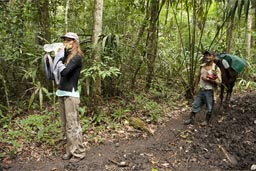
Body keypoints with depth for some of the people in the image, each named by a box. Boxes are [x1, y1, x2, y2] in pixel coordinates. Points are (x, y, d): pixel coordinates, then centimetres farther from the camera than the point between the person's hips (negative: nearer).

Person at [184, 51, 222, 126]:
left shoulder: (216, 68, -10)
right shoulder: (202, 66, 5)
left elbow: (219, 81, -17)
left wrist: (208, 79, -21)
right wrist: (195, 86, 13)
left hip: (209, 91, -4)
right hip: (201, 90, 5)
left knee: (209, 108, 7)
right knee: (195, 105, 9)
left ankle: (207, 121, 27)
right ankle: (191, 119, 22)